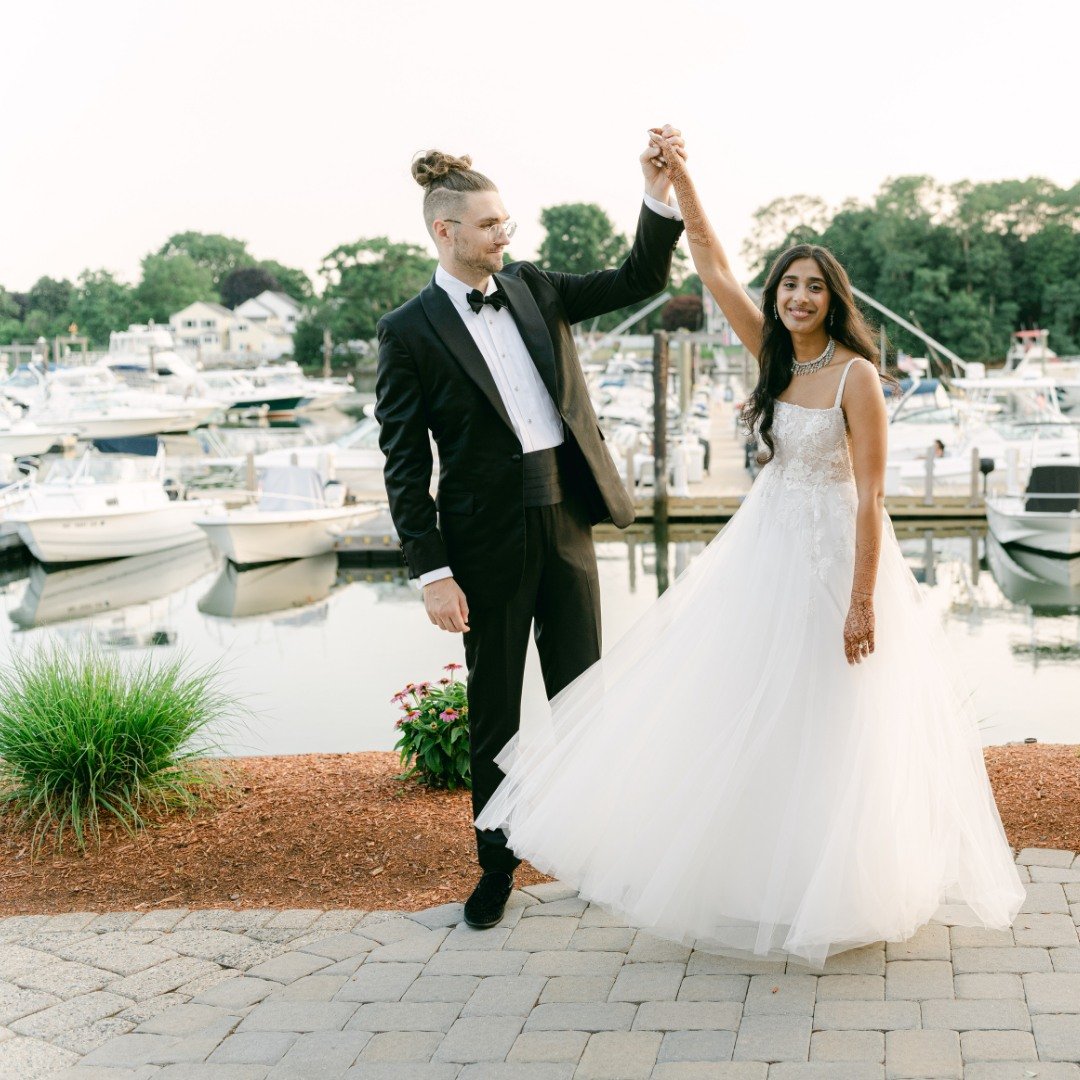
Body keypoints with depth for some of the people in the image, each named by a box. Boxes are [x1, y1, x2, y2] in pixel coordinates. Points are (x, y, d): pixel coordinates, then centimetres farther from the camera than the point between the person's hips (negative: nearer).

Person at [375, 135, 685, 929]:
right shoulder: (410, 333, -7)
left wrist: (660, 194, -10)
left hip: (566, 521, 4)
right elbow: (405, 466, -8)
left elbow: (640, 280, 7)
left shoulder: (535, 290, 7)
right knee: (495, 711, 8)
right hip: (487, 540, -4)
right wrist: (433, 572, -14)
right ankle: (497, 867, 25)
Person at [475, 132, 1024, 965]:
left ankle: (830, 898, 20)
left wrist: (863, 600, -19)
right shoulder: (775, 356, 2)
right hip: (766, 546, 7)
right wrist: (680, 181, -10)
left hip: (832, 554, -7)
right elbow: (713, 265, 0)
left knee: (823, 731, 2)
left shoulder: (855, 374, -15)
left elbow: (871, 496, -17)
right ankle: (750, 877, 27)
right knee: (740, 714, 11)